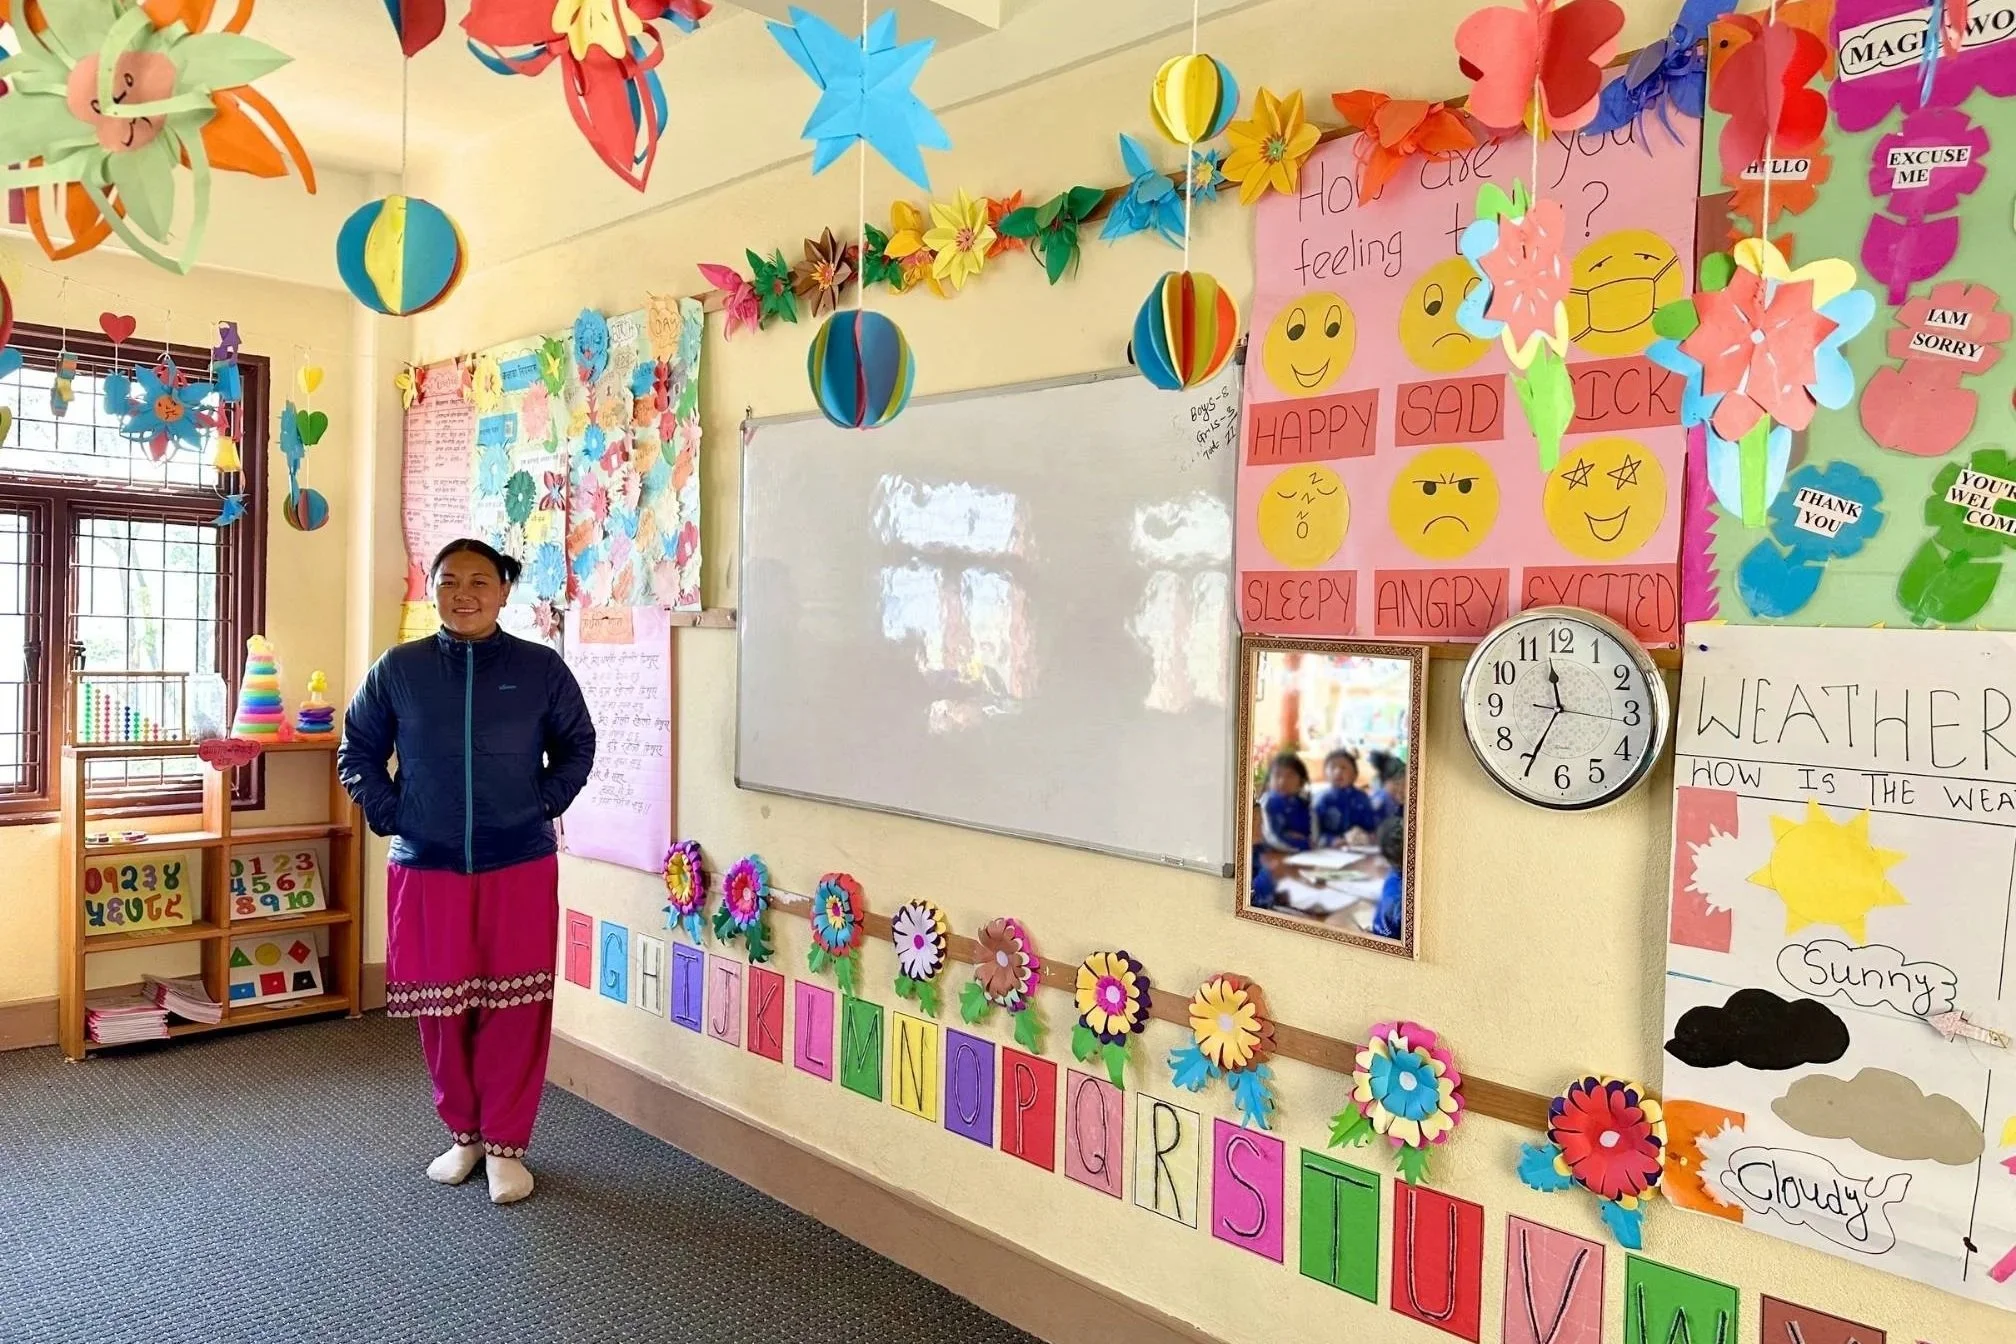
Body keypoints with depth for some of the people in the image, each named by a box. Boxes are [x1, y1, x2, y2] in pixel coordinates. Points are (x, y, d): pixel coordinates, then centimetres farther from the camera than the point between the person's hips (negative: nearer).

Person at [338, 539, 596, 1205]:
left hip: (520, 868, -1)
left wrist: (542, 806, -1)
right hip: (426, 869, 1)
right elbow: (358, 751, 10)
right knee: (441, 1008, 10)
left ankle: (505, 1143, 18)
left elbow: (577, 745, 9)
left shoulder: (542, 668, -2)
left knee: (516, 1008, 3)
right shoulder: (397, 669, 0)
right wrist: (388, 815, 0)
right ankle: (462, 1133, 30)